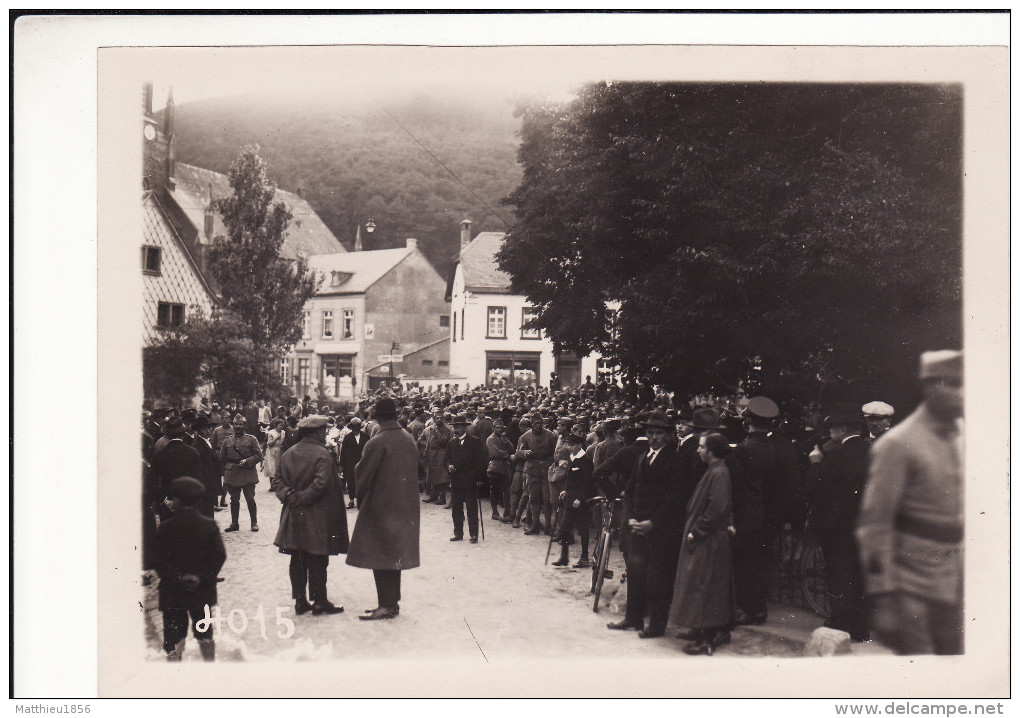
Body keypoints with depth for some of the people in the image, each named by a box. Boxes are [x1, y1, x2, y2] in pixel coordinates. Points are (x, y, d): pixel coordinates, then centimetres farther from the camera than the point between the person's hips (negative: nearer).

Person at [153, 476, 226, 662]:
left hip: (173, 592, -3)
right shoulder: (209, 526, -6)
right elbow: (219, 556, -8)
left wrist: (178, 578, -12)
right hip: (202, 591, 3)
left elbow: (159, 561, -13)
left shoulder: (165, 528, -10)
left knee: (174, 634, 6)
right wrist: (201, 577, -10)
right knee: (204, 632, 19)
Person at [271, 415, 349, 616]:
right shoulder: (322, 454, -12)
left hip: (294, 515, 6)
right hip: (317, 518, -6)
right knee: (318, 560, 1)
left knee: (298, 560, 11)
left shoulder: (289, 454, 9)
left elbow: (277, 480, 8)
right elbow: (321, 483, -22)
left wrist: (288, 495, -3)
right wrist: (302, 498, -13)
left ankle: (300, 601, 15)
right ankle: (319, 601, 6)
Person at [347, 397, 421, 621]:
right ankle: (393, 601, 20)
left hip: (381, 506, -7)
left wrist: (361, 501, 5)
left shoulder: (377, 443, -17)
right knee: (394, 555, 15)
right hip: (405, 507, 7)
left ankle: (387, 605, -1)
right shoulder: (409, 439, 4)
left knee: (380, 555, -1)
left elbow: (362, 476, -11)